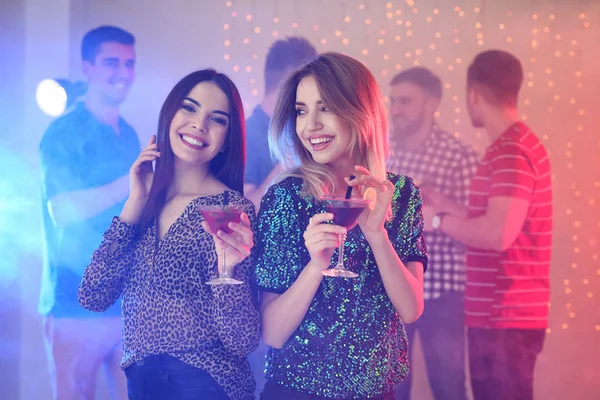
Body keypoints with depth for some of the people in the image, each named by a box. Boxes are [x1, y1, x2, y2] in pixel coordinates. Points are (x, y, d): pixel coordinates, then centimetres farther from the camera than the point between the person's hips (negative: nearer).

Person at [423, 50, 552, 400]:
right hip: (494, 313, 10)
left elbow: (499, 234, -28)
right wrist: (443, 205, 18)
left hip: (507, 317, -10)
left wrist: (439, 220, -14)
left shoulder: (512, 152, -18)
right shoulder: (513, 147, 15)